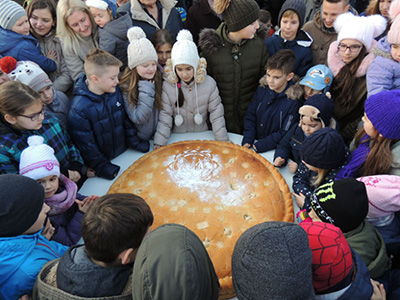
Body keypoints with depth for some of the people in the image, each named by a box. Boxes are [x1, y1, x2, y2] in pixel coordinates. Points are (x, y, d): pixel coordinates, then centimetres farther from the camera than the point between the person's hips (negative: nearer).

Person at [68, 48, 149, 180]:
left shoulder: (115, 91, -3)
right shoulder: (78, 109, -22)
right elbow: (86, 146, -15)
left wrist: (135, 143, 9)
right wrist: (103, 168, -13)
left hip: (124, 153, 5)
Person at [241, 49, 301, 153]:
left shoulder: (293, 101, -13)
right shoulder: (262, 90, 2)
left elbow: (284, 134, -12)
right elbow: (250, 117, 6)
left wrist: (257, 147, -17)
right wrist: (247, 141, -8)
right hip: (254, 141, 4)